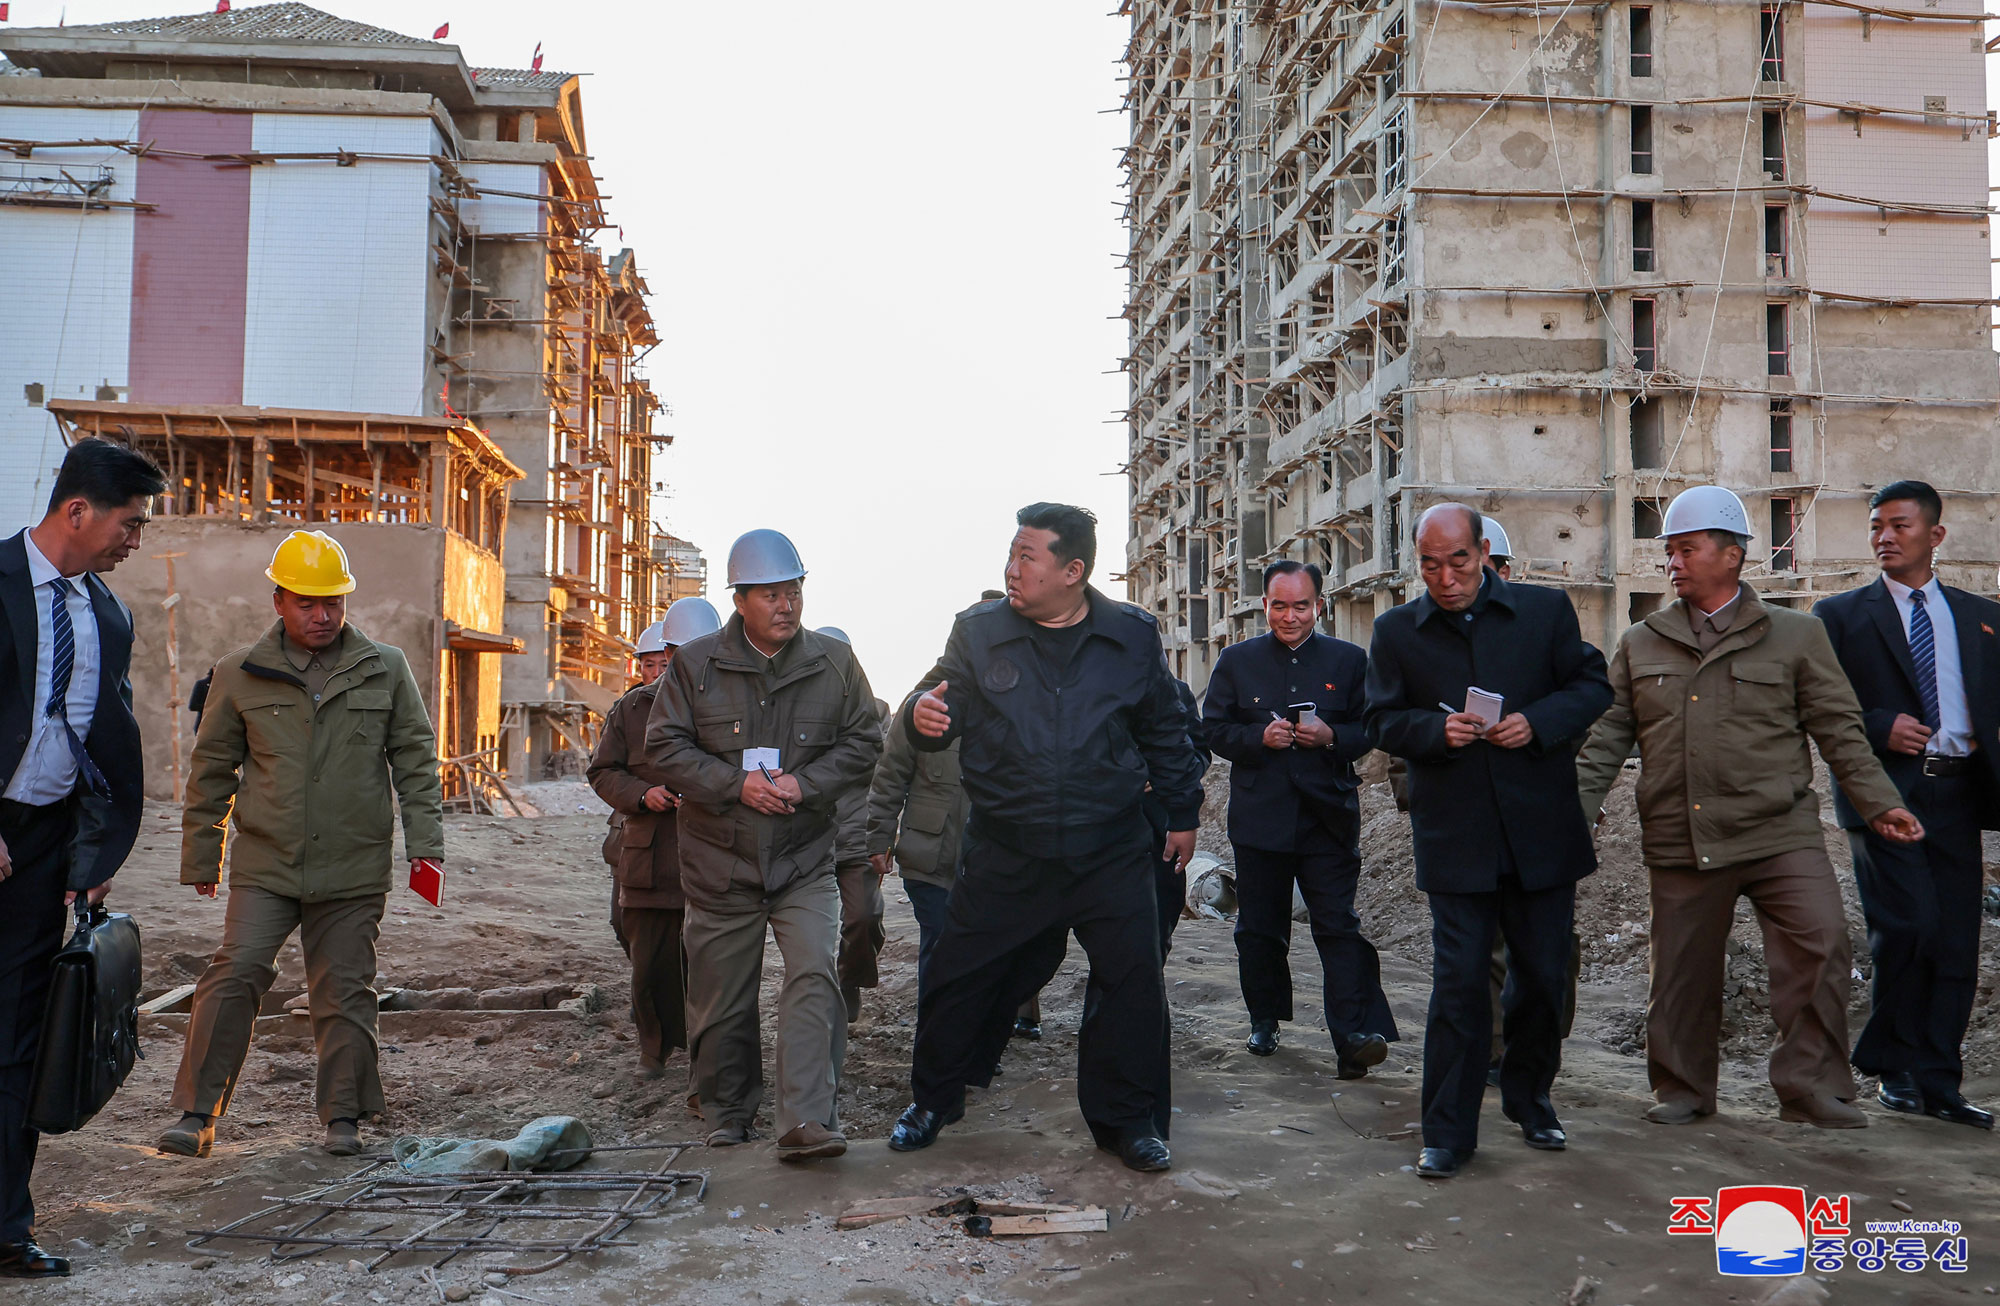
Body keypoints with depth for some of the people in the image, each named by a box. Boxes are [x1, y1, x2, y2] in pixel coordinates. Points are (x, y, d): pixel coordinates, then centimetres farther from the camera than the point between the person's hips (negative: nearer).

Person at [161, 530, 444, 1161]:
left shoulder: (386, 669, 5)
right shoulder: (240, 674, 5)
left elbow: (415, 756, 8)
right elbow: (211, 769, 11)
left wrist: (424, 839, 1)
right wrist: (200, 857, 12)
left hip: (354, 869, 0)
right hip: (264, 863, 0)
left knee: (344, 991, 5)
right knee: (235, 975, -9)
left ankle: (344, 1116, 17)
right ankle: (198, 1113, 3)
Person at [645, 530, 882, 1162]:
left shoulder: (834, 663, 1)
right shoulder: (695, 664, -2)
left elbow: (863, 742, 4)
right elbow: (665, 746, -4)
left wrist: (807, 784, -12)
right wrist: (737, 784, -16)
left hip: (805, 862, 0)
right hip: (719, 865, 0)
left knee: (814, 977, -18)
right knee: (721, 998, 10)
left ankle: (806, 1121, -18)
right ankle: (727, 1114, 30)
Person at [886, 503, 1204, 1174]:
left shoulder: (1132, 635, 2)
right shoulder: (979, 632, 0)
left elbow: (1164, 732, 12)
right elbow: (940, 711, 0)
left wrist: (1182, 812, 16)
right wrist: (921, 715, -24)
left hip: (1111, 851, 0)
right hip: (1004, 853, 0)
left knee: (1131, 981, -2)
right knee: (962, 978, 6)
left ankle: (1128, 1119, 16)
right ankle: (931, 1102, 28)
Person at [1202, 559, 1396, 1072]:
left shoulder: (1349, 660, 7)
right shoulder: (1236, 660, 8)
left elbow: (1371, 729, 6)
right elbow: (1213, 729, 5)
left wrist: (1332, 737, -14)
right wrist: (1258, 737, -13)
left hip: (1328, 817, -1)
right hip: (1259, 817, 1)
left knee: (1339, 925, -8)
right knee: (1259, 928, 10)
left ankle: (1353, 1033, -11)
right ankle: (1264, 1020, 26)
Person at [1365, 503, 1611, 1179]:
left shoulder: (1546, 610, 2)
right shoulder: (1396, 631, 3)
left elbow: (1592, 685, 6)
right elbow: (1382, 721, 5)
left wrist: (1538, 722, -12)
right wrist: (1436, 729, -15)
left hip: (1541, 830, 1)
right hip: (1454, 837, -1)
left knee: (1543, 976, 11)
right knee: (1458, 983, -3)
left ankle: (1530, 1103, 34)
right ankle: (1448, 1133, 7)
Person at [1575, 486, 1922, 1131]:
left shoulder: (1795, 634, 6)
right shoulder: (1640, 644, 11)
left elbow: (1838, 728, 6)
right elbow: (1610, 735, 10)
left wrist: (1879, 803, -2)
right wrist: (1576, 806, -1)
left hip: (1780, 832, -2)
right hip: (1679, 842, 2)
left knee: (1821, 946, -13)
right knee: (1680, 970, 7)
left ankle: (1812, 1088, 2)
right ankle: (1681, 1090, 24)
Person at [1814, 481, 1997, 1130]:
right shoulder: (1841, 614, 8)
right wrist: (1880, 729, -12)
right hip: (1884, 790, -3)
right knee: (1908, 927, -13)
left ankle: (1937, 1084, 13)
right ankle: (1893, 1067, 7)